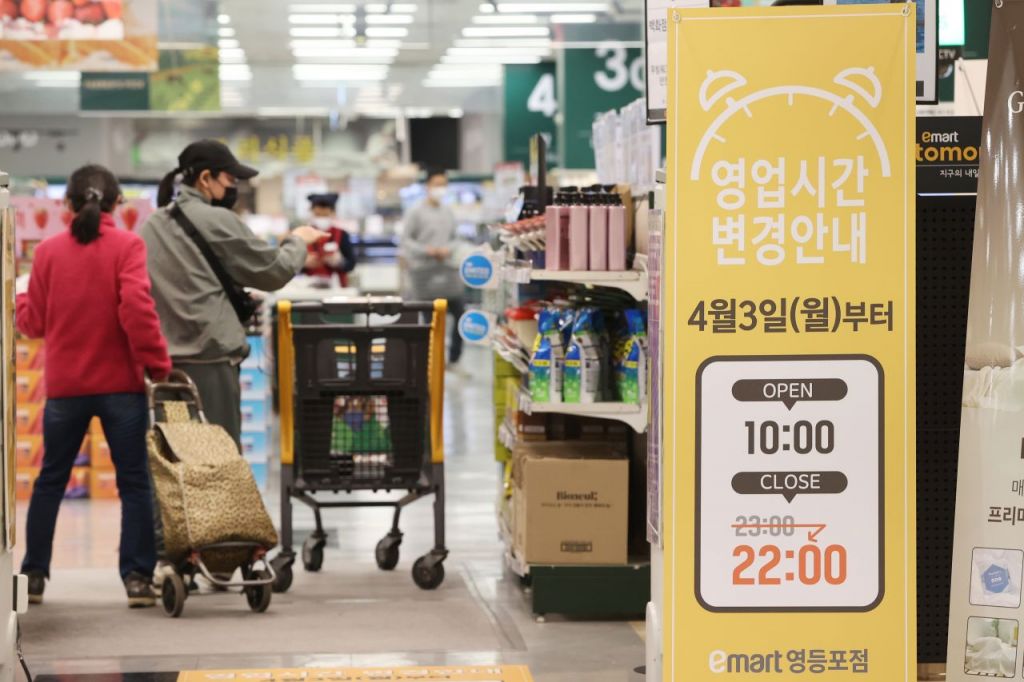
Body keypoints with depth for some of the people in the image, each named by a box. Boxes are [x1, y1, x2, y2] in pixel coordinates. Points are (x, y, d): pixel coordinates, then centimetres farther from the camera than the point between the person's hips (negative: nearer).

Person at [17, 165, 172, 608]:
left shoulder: (48, 251, 3)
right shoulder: (127, 246, -6)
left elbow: (33, 322, 8)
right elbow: (136, 306, -18)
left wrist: (18, 300, 30)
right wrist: (158, 364, -12)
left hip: (64, 386, 3)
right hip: (121, 384, -3)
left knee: (51, 480, 14)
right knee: (134, 482, 3)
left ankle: (34, 575, 16)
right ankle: (137, 578, -3)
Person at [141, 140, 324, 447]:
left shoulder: (152, 225, 13)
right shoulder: (217, 220, -8)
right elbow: (274, 271, -2)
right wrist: (298, 241, 16)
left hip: (165, 360, 7)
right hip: (210, 359, -7)